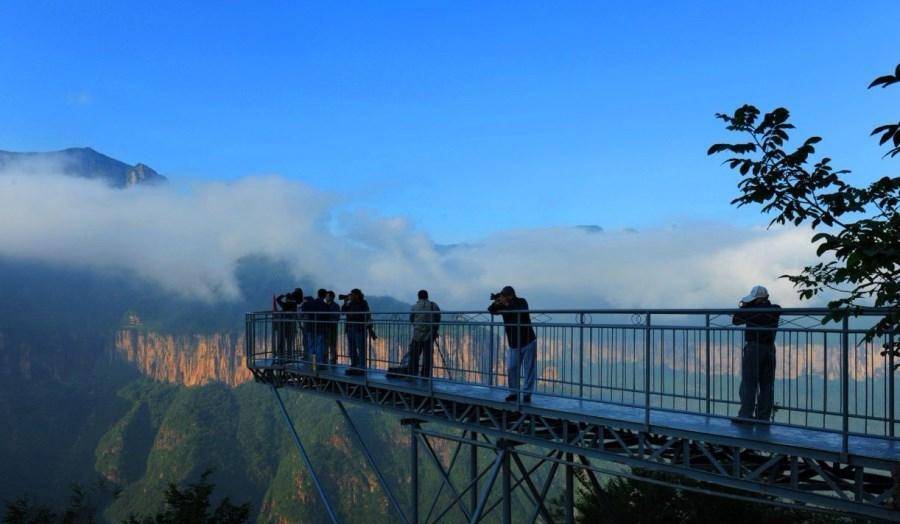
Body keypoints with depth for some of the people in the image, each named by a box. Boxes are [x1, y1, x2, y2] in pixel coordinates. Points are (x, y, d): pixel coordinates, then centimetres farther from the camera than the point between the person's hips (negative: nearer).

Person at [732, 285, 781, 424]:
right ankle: (764, 416, 9)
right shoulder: (775, 310, 4)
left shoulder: (751, 310, -10)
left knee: (748, 384, -4)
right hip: (770, 349, 5)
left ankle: (746, 414, -9)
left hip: (753, 348, -5)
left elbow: (735, 320, 1)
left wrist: (743, 306, 12)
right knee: (766, 385, 8)